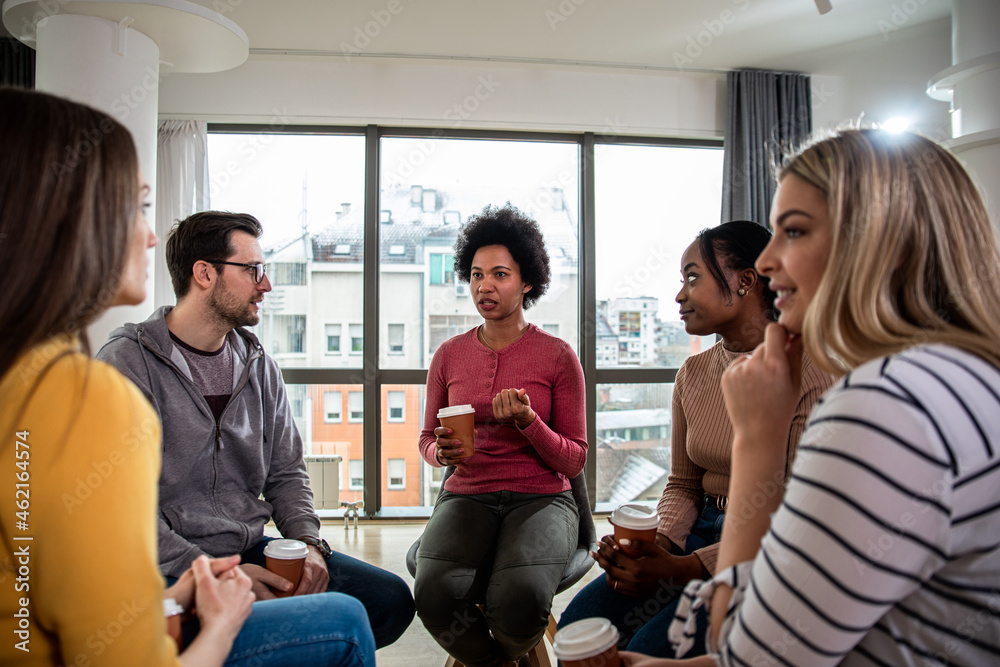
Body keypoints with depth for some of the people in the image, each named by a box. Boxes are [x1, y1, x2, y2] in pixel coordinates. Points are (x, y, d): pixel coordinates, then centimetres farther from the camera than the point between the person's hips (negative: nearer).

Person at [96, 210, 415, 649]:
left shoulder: (258, 365, 12)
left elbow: (286, 473, 13)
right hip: (171, 570, -7)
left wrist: (308, 542, -5)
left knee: (391, 599, -6)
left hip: (253, 553, 7)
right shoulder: (127, 361, -8)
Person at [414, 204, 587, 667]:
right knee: (434, 596, -28)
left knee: (519, 601, -31)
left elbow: (573, 461, 0)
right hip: (466, 496, 2)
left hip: (541, 498, -2)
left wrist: (528, 423, -18)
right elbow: (426, 440, 17)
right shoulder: (449, 355, 7)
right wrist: (440, 452, -7)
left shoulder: (557, 356, -1)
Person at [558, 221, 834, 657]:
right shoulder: (693, 374, 7)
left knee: (652, 647, -23)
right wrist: (658, 544, -9)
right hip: (702, 535, 6)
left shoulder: (809, 375, -13)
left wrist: (684, 568, -20)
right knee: (579, 623, -12)